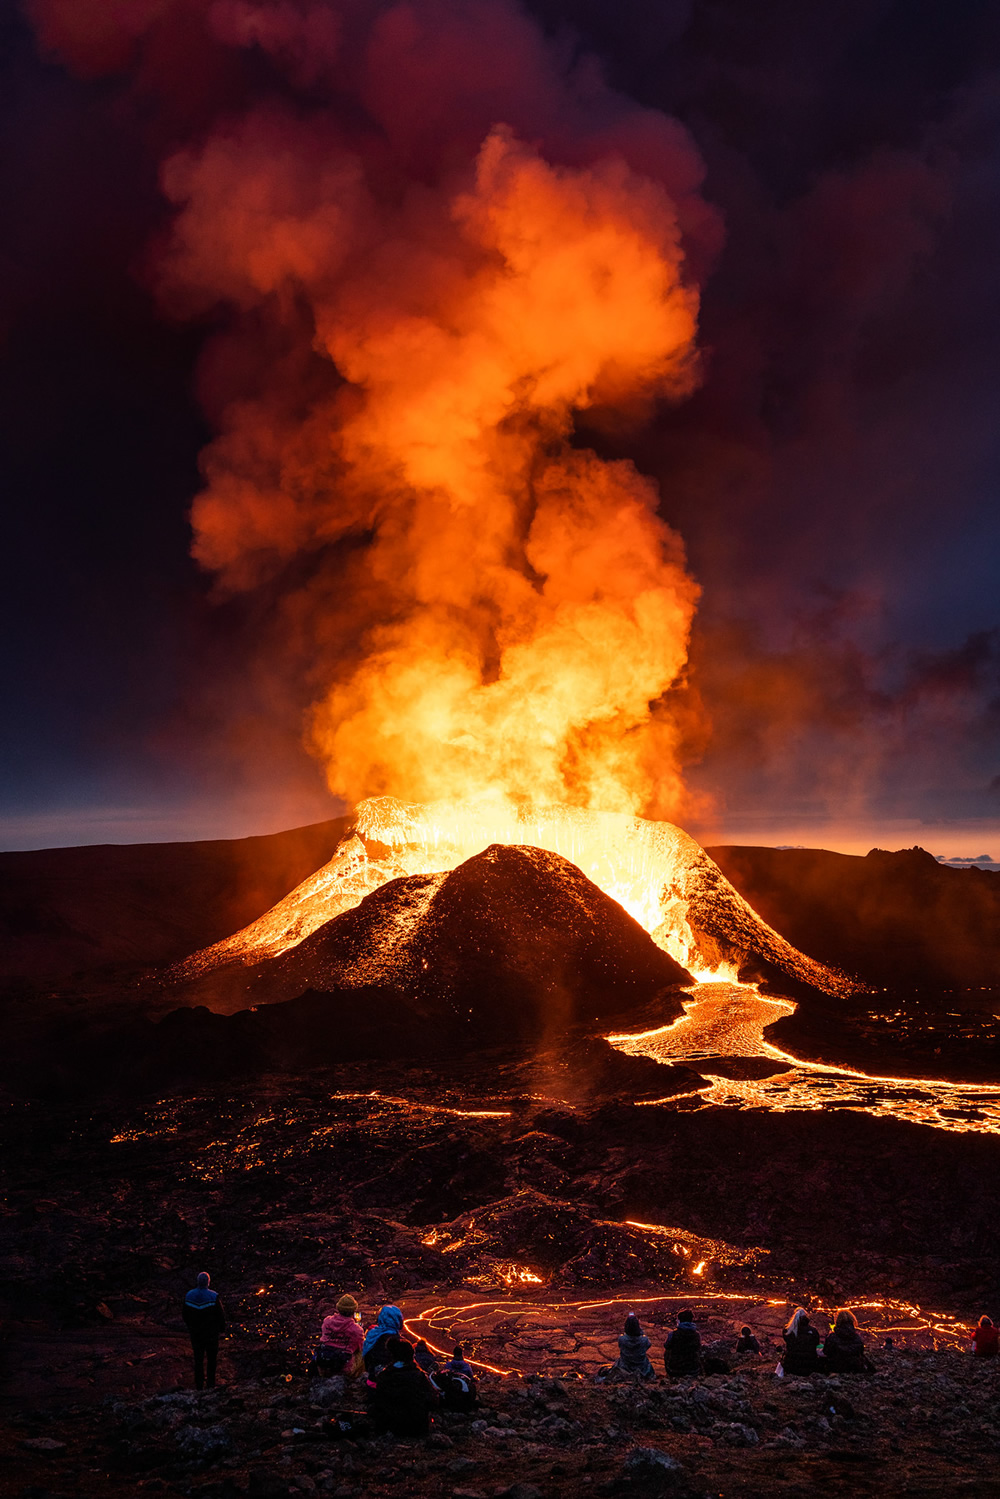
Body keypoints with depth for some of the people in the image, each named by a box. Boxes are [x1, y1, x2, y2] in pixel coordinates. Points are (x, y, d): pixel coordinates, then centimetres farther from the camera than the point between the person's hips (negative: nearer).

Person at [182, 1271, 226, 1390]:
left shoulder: (189, 1295, -6)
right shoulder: (213, 1296, -17)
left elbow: (185, 1314, 5)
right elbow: (220, 1314, -11)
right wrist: (222, 1328, 6)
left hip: (196, 1333, 3)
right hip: (211, 1332, -3)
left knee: (198, 1359, 11)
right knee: (211, 1359, 11)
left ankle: (199, 1385, 15)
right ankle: (211, 1384, 15)